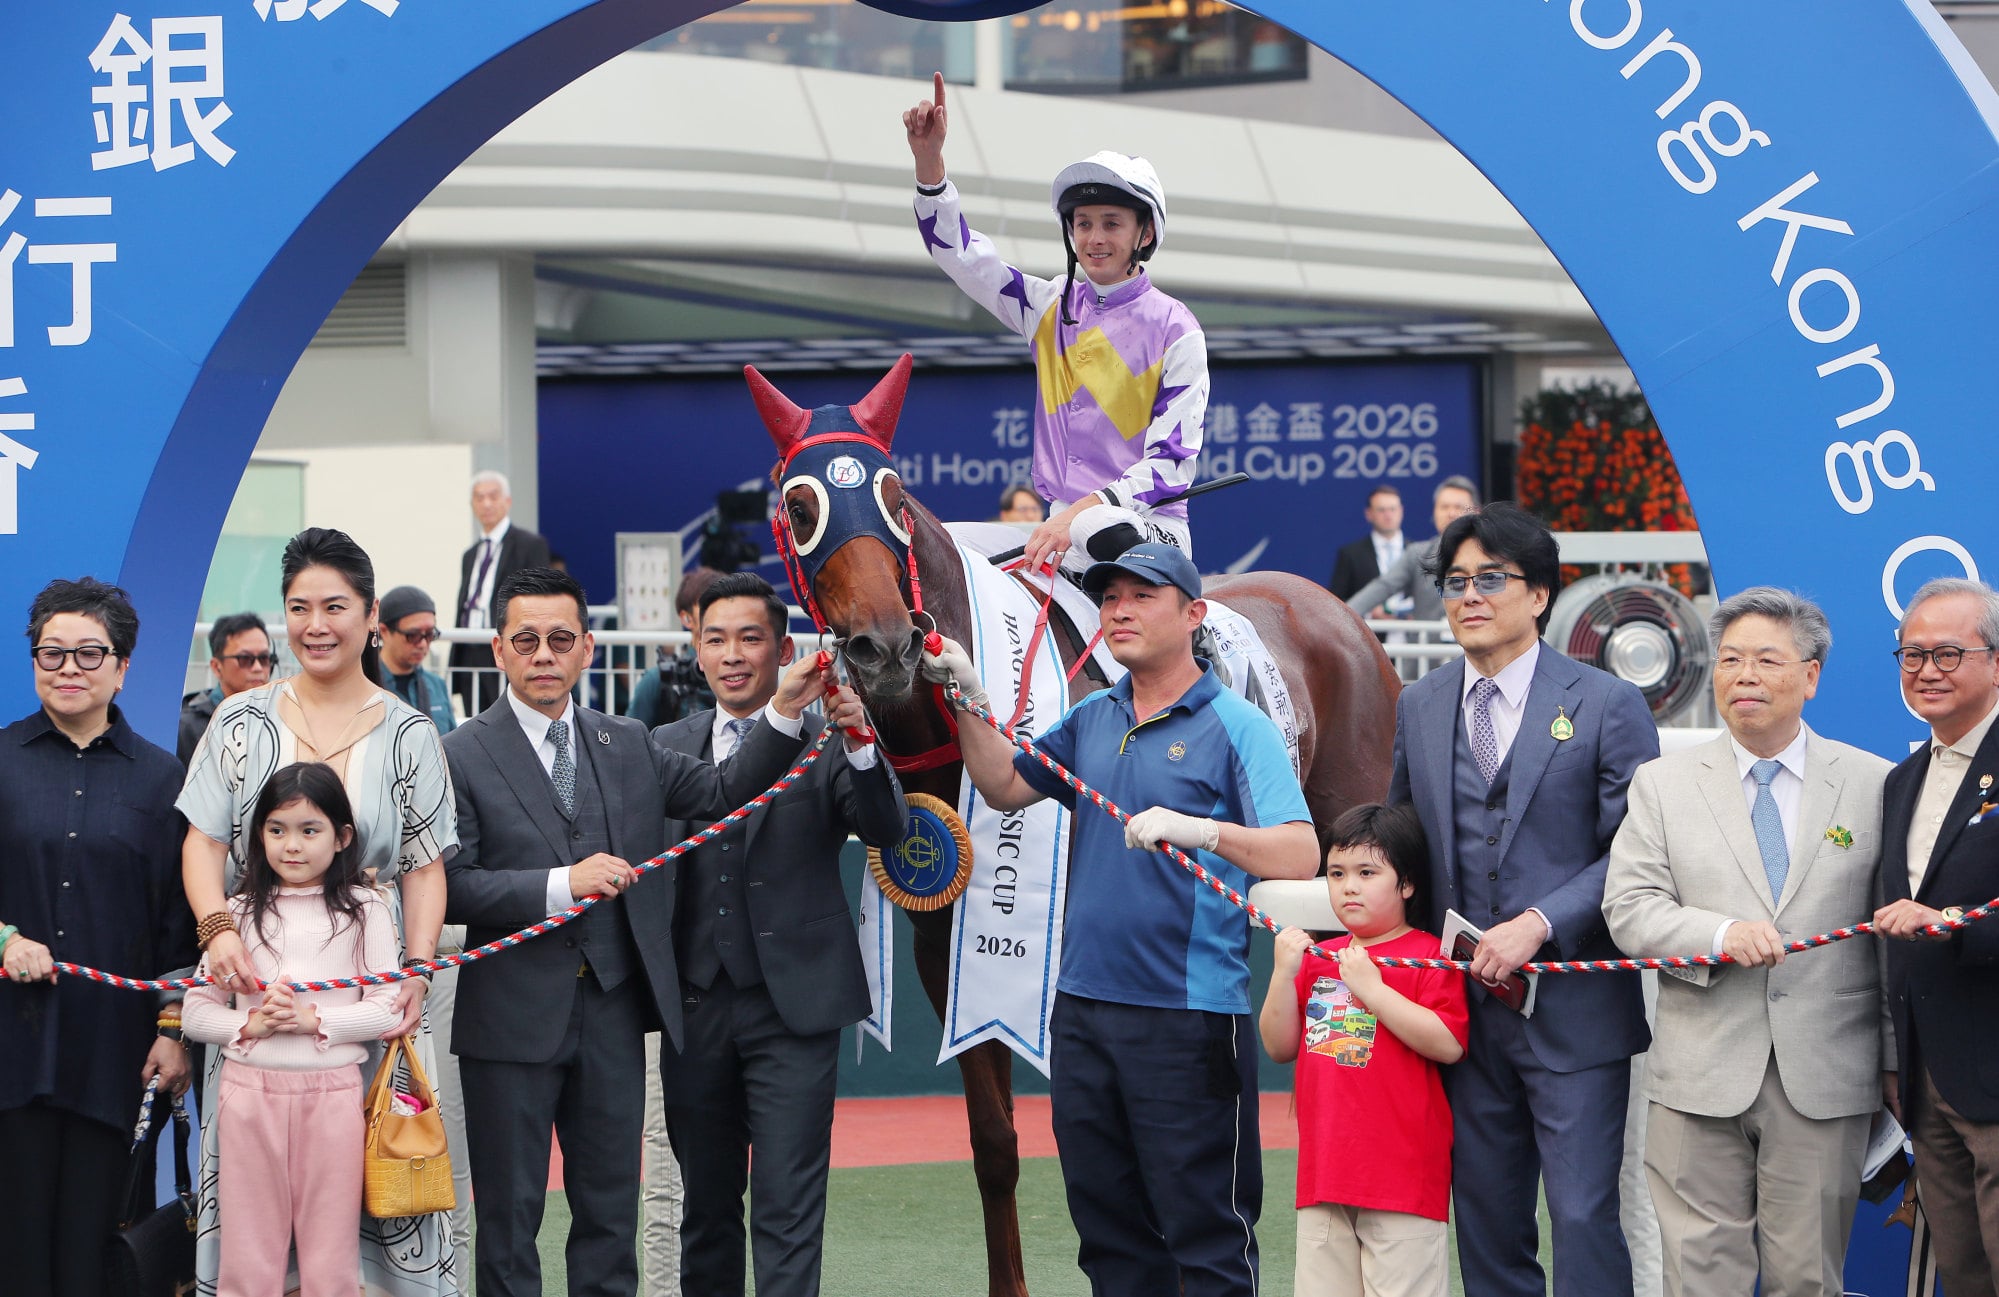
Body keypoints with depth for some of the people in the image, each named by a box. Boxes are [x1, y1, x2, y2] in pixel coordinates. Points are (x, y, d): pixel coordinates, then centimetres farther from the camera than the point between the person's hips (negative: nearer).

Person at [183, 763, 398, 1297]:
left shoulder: (364, 911, 4)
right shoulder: (241, 912, 9)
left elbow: (387, 1009, -2)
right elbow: (197, 1012, 8)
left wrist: (314, 1020, -13)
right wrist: (250, 1025, -10)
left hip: (332, 1090, -1)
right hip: (250, 1088, 1)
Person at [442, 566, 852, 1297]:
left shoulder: (626, 745, 11)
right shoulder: (463, 756, -5)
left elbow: (722, 794, 7)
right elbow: (447, 887, -13)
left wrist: (784, 713, -4)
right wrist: (560, 885, -21)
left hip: (613, 1014, 4)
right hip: (513, 1018, -4)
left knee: (611, 1209, 11)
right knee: (509, 1217, 4)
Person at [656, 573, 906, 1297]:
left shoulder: (826, 741, -2)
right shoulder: (668, 748, 10)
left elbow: (885, 831, -16)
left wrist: (860, 746, -32)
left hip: (794, 1006, -4)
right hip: (695, 1007, 4)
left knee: (787, 1210, -8)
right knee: (705, 1204, 12)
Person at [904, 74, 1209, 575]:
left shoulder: (1175, 329, -4)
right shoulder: (1053, 307, 12)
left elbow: (1171, 464, -11)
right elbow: (959, 252, 10)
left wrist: (1082, 511, -25)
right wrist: (929, 158, -5)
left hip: (1148, 527, -7)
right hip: (1060, 525, 7)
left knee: (1100, 530, -40)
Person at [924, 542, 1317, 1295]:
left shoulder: (1237, 727, -6)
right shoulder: (1092, 719, 14)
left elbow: (1299, 858, -16)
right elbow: (1004, 787, 19)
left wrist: (1200, 830, -30)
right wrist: (968, 697, 7)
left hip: (1190, 1016, -7)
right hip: (1083, 1007, 7)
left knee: (1206, 1234, -5)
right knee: (1110, 1233, 13)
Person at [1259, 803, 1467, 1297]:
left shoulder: (1429, 956, -5)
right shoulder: (1318, 958, 15)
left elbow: (1448, 1045, -17)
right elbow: (1280, 1047, 13)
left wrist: (1372, 988, -18)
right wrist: (1285, 973, -1)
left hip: (1403, 1173, -6)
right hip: (1324, 1171, 7)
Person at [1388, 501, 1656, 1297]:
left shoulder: (1607, 705, -3)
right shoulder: (1419, 707, 11)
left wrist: (1538, 925, -17)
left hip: (1573, 1013, -4)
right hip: (1462, 1009, 5)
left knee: (1584, 1217, -7)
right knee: (1486, 1221, 10)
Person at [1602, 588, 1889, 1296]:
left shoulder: (1873, 783, 6)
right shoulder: (1662, 784, 8)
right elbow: (1626, 908, 0)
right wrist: (1719, 934, -18)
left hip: (1825, 1080, 0)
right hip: (1701, 1075, 0)